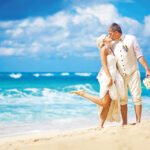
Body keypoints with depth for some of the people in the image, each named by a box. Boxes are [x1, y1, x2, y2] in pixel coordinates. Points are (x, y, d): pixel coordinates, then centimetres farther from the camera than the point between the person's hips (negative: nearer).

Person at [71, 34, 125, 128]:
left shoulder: (110, 50, 21)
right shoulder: (104, 49, -5)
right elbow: (104, 64, -15)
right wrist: (109, 78, -23)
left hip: (112, 77, 9)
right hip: (107, 77, -9)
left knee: (108, 104, 3)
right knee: (104, 103, -15)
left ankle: (101, 125, 3)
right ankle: (82, 93, -4)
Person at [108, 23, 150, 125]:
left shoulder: (131, 39, -5)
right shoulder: (113, 45, 5)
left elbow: (139, 55, -5)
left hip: (133, 73, -3)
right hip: (120, 75, 3)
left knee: (137, 98, -2)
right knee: (122, 100, 3)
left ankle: (138, 122, 4)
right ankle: (124, 123, 8)